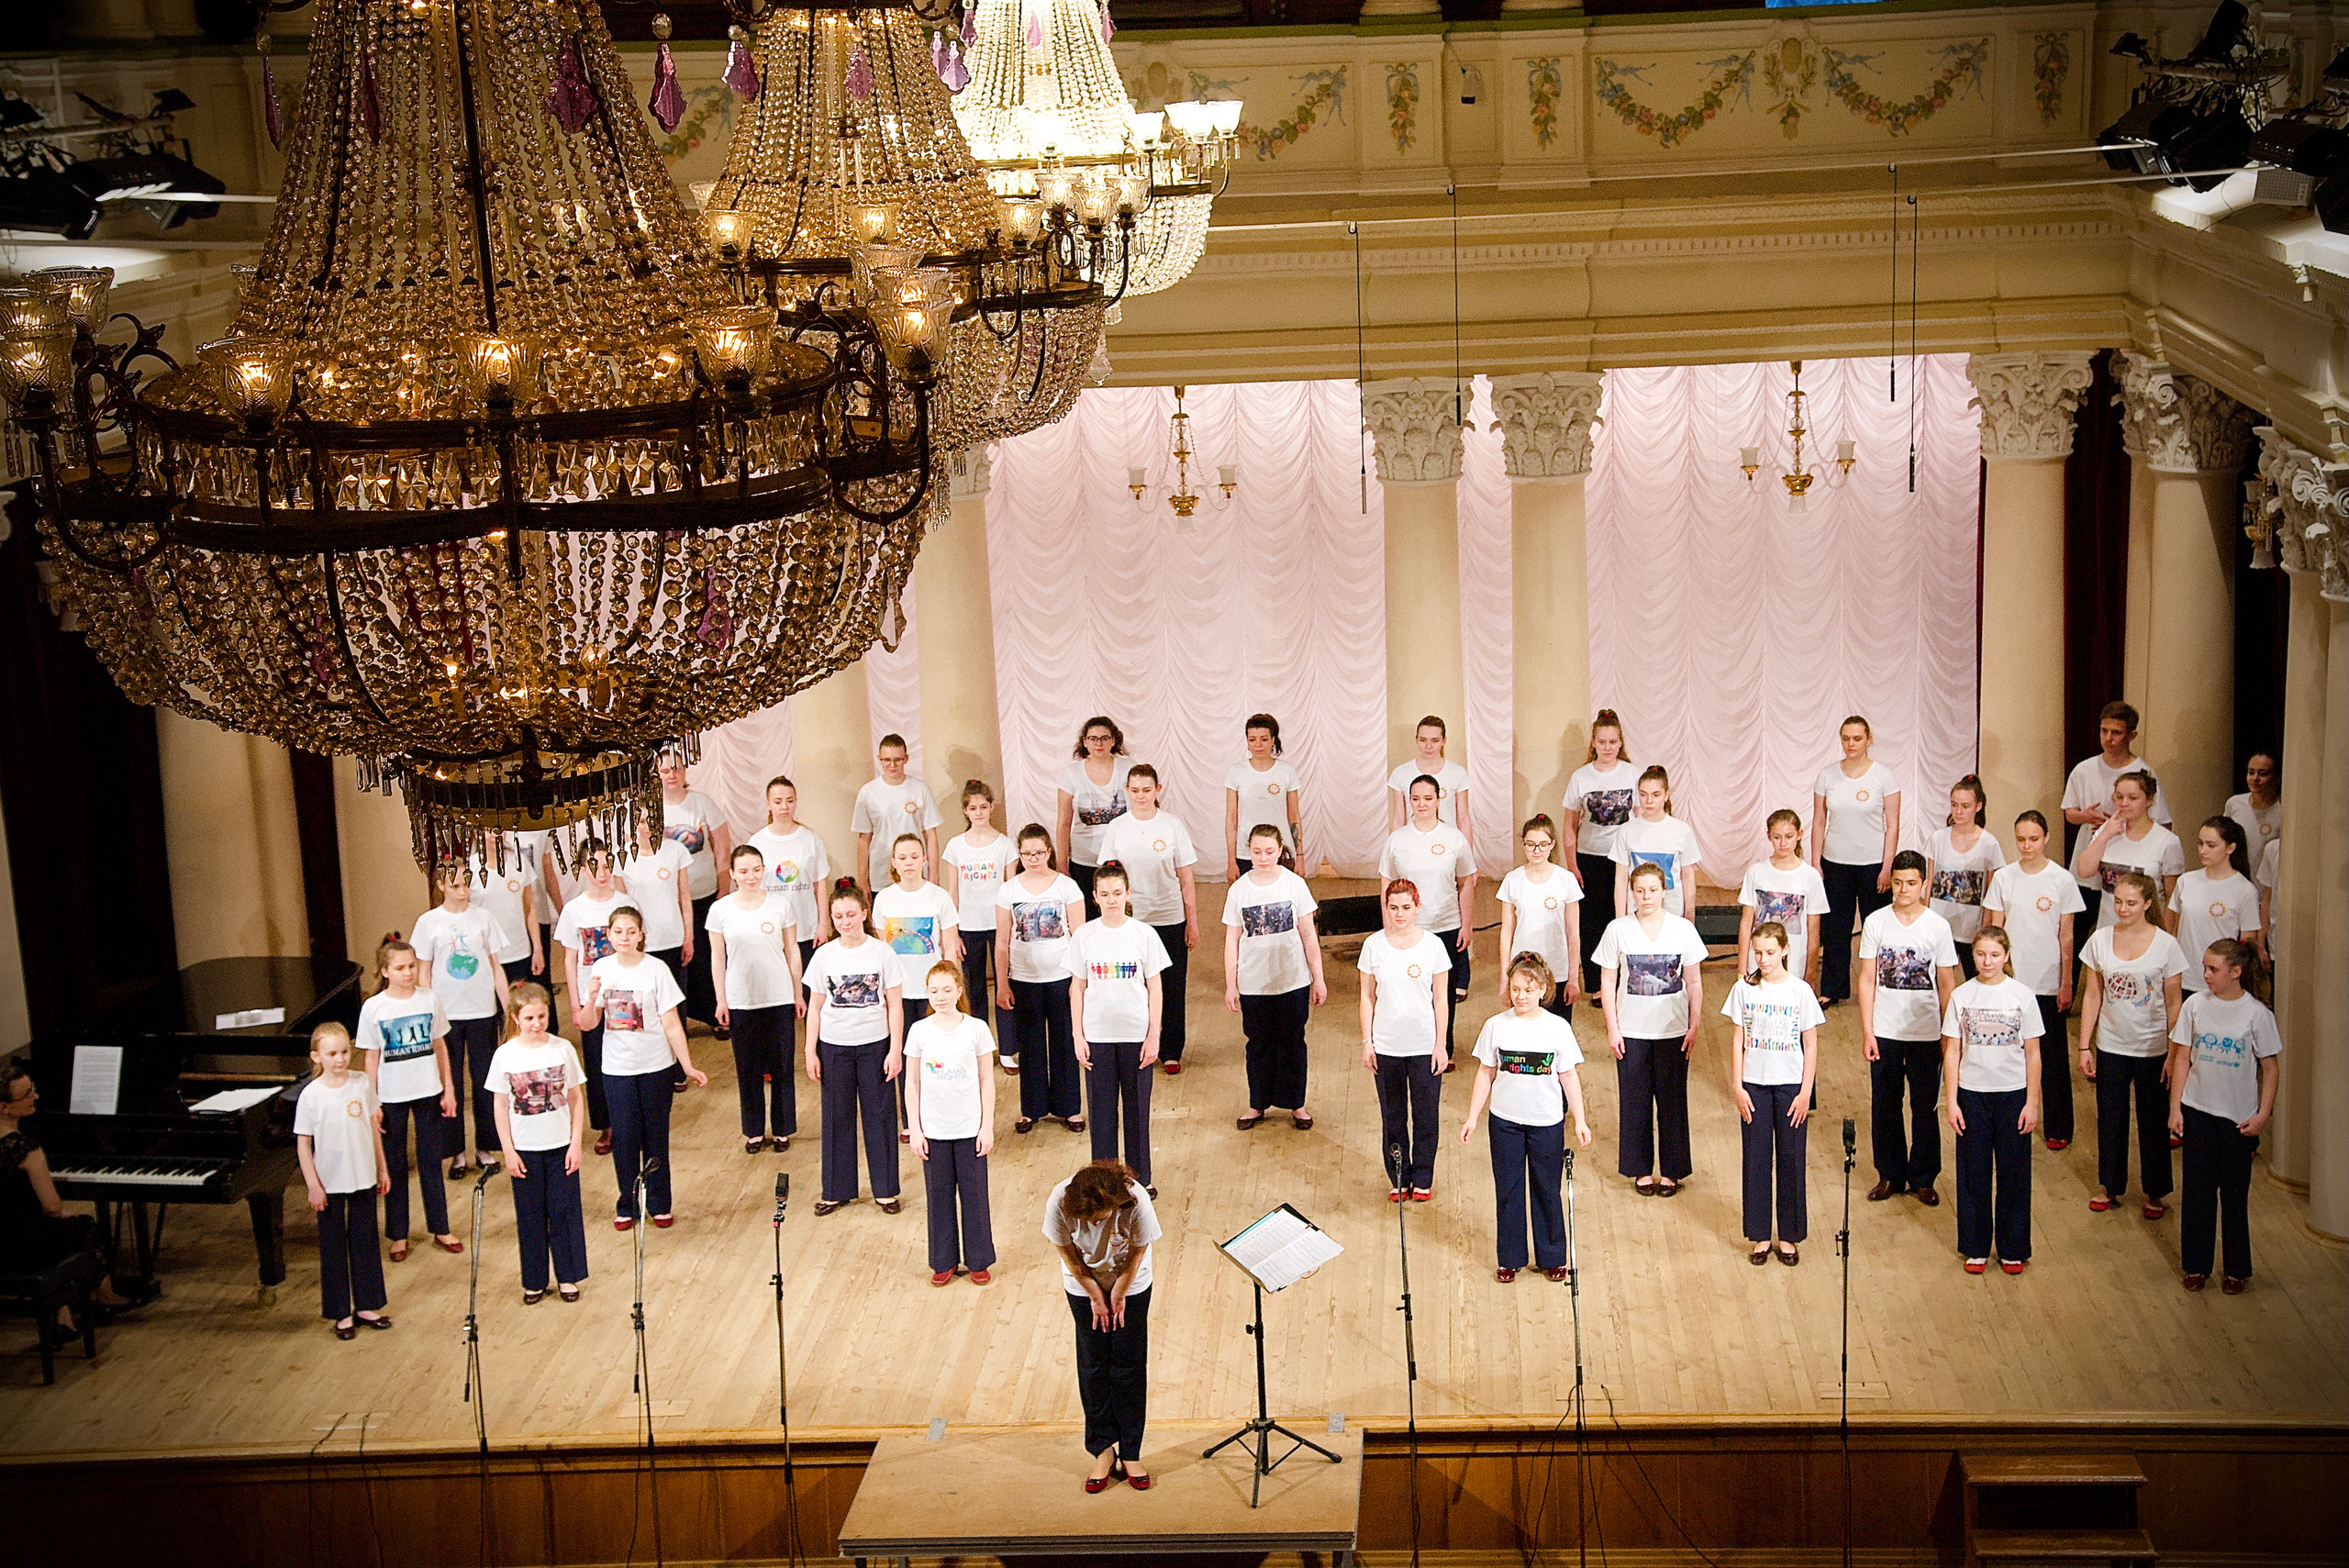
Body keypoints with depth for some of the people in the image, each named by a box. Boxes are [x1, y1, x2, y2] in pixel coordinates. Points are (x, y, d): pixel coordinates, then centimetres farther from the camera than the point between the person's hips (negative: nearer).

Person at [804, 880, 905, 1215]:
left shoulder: (882, 953, -6)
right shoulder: (824, 956, -2)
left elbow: (895, 1005, -3)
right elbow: (815, 1007, 4)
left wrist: (895, 1050, -7)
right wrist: (810, 1053, 1)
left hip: (875, 1044, -1)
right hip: (834, 1046, 1)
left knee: (879, 1115, 4)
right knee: (837, 1117, 8)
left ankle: (885, 1189, 17)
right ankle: (837, 1190, 19)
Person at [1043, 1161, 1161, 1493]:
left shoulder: (1136, 1201, -35)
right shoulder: (1059, 1203, -33)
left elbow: (1137, 1252, -16)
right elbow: (1069, 1254, -15)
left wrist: (1118, 1296, -7)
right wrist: (1097, 1297, -8)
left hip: (1130, 1284, -1)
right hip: (1084, 1285, 1)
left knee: (1129, 1366, 3)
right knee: (1093, 1366, 3)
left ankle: (1130, 1453, 14)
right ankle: (1103, 1450, 15)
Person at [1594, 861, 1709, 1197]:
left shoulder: (1683, 929, -4)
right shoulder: (1618, 930, -5)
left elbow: (1694, 983, 2)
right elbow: (1608, 983, 0)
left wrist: (1694, 1027, -1)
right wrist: (1612, 1029, -3)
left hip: (1673, 1031, 0)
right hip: (1632, 1031, 0)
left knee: (1672, 1100, 5)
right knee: (1635, 1100, 7)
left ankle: (1671, 1170, 19)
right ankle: (1642, 1169, 21)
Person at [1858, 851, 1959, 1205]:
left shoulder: (1938, 927, -4)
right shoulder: (1876, 922, -3)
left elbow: (1946, 984, 1)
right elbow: (1867, 979, -1)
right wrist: (1867, 1030, -5)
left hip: (1926, 1033, -1)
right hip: (1885, 1032, 1)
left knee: (1926, 1108, 6)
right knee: (1884, 1106, 9)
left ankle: (1923, 1179, 21)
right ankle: (1890, 1175, 24)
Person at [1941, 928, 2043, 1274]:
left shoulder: (2022, 996, -3)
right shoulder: (1961, 996, -1)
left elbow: (2032, 1054, 0)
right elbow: (1952, 1052, 2)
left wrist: (2032, 1102, -3)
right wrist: (1951, 1101, -2)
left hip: (2013, 1094, -1)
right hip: (1972, 1094, 1)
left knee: (2013, 1174, 6)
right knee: (1973, 1174, 7)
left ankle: (2013, 1249, 19)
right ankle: (1975, 1248, 20)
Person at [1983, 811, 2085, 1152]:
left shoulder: (2062, 880, -5)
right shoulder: (2003, 878, 0)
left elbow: (2066, 938, -2)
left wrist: (2066, 984, -2)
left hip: (2048, 983, -1)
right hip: (2010, 980, 1)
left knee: (2053, 1058, 5)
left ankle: (2057, 1128, 17)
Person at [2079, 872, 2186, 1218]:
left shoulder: (2166, 945, -9)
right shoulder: (2100, 941, -3)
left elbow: (2174, 1003, -5)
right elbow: (2092, 996, 3)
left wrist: (2174, 1053, -7)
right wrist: (2084, 1047, 1)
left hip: (2153, 1049, -2)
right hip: (2111, 1046, 2)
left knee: (2153, 1121, 8)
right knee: (2110, 1118, 12)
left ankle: (2156, 1192, 24)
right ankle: (2110, 1185, 30)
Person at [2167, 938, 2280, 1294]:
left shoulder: (2256, 1014, -8)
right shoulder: (2195, 1005, -2)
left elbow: (2269, 1068, -1)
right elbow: (2182, 1058, 4)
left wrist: (2263, 1115, -7)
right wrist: (2175, 1107, 1)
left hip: (2239, 1117, -2)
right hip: (2198, 1110, 2)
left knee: (2235, 1194, 6)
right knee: (2197, 1189, 6)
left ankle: (2237, 1270, 18)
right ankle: (2196, 1265, 18)